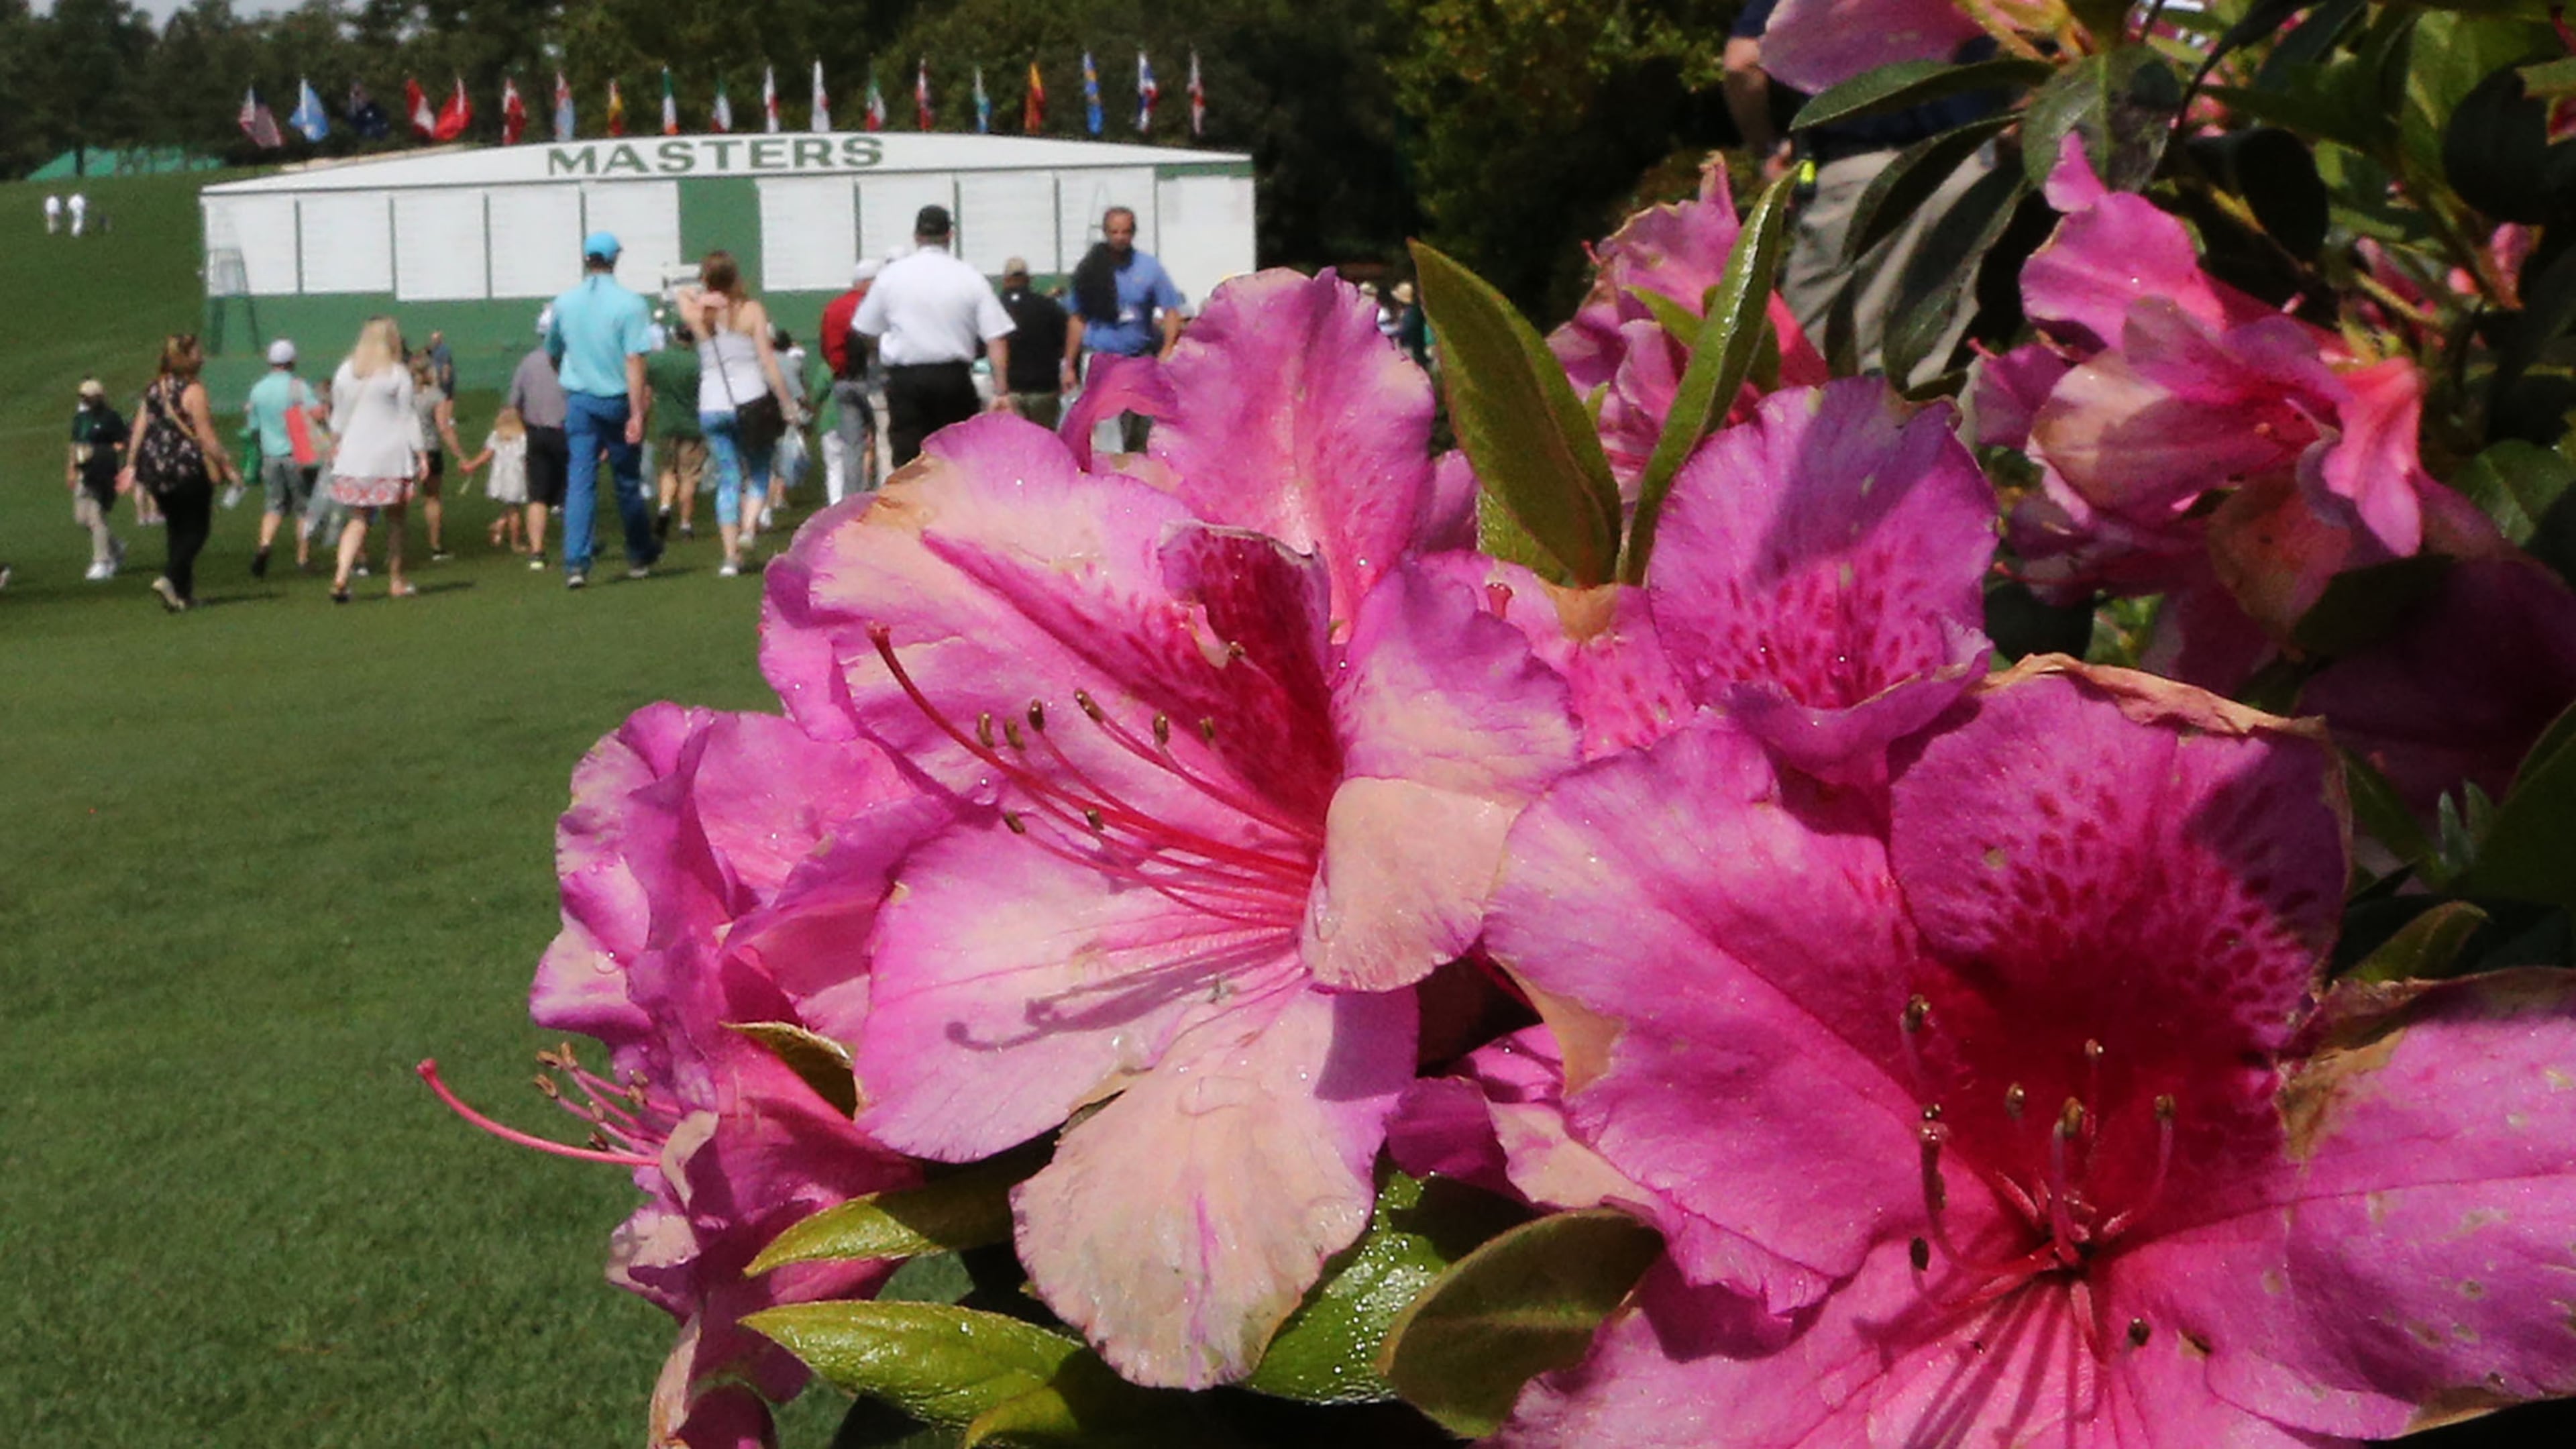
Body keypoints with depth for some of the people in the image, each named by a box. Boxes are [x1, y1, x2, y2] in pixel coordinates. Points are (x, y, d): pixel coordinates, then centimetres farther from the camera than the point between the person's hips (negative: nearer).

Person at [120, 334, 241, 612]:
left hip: (156, 469, 7)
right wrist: (228, 467, -8)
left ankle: (183, 592, 14)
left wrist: (132, 466, 13)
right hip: (189, 469, -7)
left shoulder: (153, 389, 8)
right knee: (196, 529, 3)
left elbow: (140, 428, 8)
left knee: (178, 529, 15)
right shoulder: (193, 390, -12)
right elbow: (206, 437, -14)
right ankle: (170, 578, -16)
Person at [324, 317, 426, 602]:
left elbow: (338, 416, 13)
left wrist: (334, 447, 25)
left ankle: (341, 576, -13)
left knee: (358, 519, 6)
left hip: (353, 457, 3)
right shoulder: (397, 374, -6)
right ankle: (395, 581, 17)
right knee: (394, 519, 11)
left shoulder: (345, 372, 6)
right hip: (391, 457, -3)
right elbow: (409, 418, -6)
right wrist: (422, 454, -2)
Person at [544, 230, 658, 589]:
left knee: (580, 481, 1)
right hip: (618, 400, -2)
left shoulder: (565, 303, 2)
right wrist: (637, 414, -20)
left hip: (578, 401, 2)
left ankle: (576, 563, -11)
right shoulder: (630, 304, -11)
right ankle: (640, 556, 27)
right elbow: (634, 361, -18)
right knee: (627, 481, 11)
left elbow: (552, 355, 16)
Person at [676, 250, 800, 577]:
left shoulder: (697, 314, 3)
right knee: (759, 473, 12)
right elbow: (768, 360, -6)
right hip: (751, 401, -2)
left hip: (712, 407, 2)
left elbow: (683, 292, 26)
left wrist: (703, 296, 5)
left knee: (727, 480, 8)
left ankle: (731, 555, 0)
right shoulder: (752, 310, -3)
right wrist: (787, 404, -3)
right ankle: (748, 528, -13)